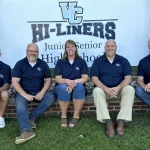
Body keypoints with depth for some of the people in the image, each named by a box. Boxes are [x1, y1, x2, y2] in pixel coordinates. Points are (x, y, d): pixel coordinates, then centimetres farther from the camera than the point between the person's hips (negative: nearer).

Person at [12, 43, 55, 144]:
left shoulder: (43, 64, 5)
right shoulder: (20, 64, -1)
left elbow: (48, 80, 4)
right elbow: (15, 82, -7)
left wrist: (42, 92, -15)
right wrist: (25, 95, -20)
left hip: (39, 93, 2)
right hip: (24, 92, -2)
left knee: (51, 97, -25)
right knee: (20, 104, -33)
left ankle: (32, 117, -18)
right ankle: (26, 131, -46)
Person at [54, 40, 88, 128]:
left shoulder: (82, 62, 6)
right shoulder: (60, 62, 6)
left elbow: (85, 78, -5)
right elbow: (58, 79, -5)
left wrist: (74, 82, -25)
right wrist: (68, 81, -27)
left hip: (77, 88, 0)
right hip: (62, 88, 0)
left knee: (79, 86, -34)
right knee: (63, 87, -35)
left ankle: (76, 116, -25)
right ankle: (63, 116, -21)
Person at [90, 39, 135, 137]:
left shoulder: (123, 60, 5)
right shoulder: (98, 61, 3)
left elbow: (128, 77, -4)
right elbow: (94, 78, -7)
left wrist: (118, 88, -23)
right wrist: (106, 89, -23)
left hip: (119, 89, 1)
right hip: (103, 89, 0)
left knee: (130, 89, -29)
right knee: (97, 91, -32)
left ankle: (121, 121, -31)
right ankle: (108, 122, -37)